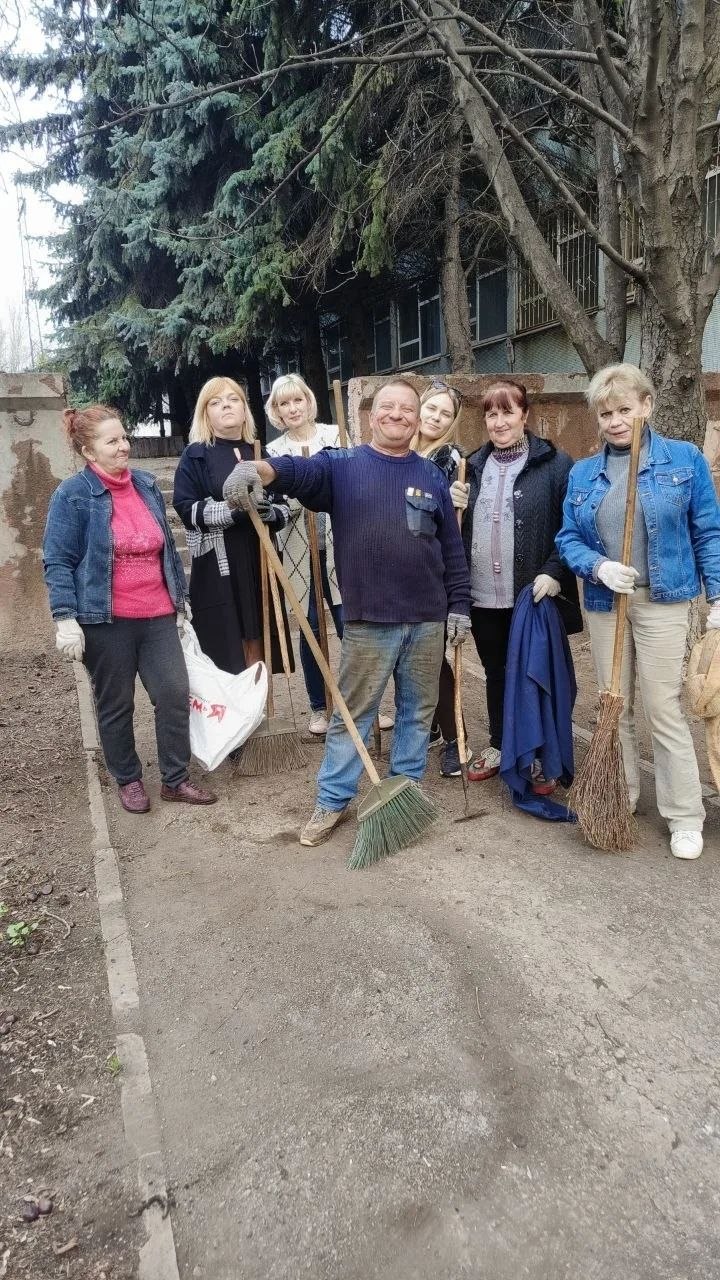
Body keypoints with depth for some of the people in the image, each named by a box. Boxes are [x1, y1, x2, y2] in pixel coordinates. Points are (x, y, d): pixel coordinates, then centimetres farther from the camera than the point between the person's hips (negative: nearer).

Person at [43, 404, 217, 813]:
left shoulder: (147, 484, 7)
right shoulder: (73, 494, -9)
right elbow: (58, 561, -9)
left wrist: (180, 598, 17)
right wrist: (66, 619, -16)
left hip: (158, 616, 5)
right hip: (106, 620, -4)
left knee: (176, 694, 2)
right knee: (116, 705, 9)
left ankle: (176, 779, 18)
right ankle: (129, 780, 28)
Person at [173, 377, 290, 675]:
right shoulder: (195, 456, 3)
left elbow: (283, 508, 15)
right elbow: (186, 508, -7)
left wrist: (269, 513, -10)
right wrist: (233, 510, -20)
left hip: (260, 564, 4)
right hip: (216, 568, -4)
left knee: (256, 654, 6)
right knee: (225, 653, -6)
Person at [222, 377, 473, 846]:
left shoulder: (432, 477, 8)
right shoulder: (343, 466, 0)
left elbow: (452, 548, 10)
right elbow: (302, 469, -21)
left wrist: (459, 605, 5)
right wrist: (262, 469, -43)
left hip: (428, 620, 3)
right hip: (368, 621, -3)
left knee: (418, 711, 13)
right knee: (352, 714, 5)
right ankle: (332, 802, 17)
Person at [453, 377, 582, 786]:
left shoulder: (555, 464, -6)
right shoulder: (474, 465, 11)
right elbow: (459, 529, 18)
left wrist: (554, 573, -19)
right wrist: (455, 503, -2)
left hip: (533, 595, -5)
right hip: (483, 596, 5)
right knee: (496, 673, 16)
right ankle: (498, 747, 31)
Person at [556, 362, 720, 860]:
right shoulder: (582, 473, 6)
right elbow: (569, 538, 5)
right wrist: (598, 566, -14)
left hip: (663, 602, -4)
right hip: (604, 602, 4)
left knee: (664, 710, -3)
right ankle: (621, 799, 28)